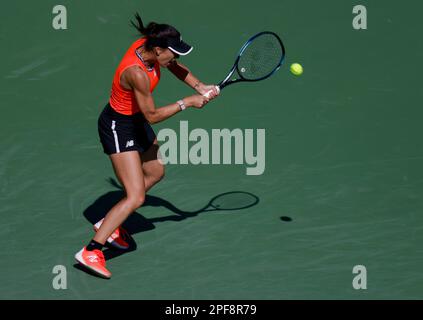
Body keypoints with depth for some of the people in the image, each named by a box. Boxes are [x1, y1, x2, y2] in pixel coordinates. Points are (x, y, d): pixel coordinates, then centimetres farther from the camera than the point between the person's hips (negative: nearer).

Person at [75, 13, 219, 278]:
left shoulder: (147, 45, -12)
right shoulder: (136, 73, -36)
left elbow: (175, 67, 9)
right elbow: (153, 115, -25)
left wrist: (200, 87, -4)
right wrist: (186, 103, -18)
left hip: (136, 120, 10)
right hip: (118, 126, -10)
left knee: (155, 173, 26)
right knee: (136, 197, -13)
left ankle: (108, 224, 33)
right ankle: (91, 251, -11)